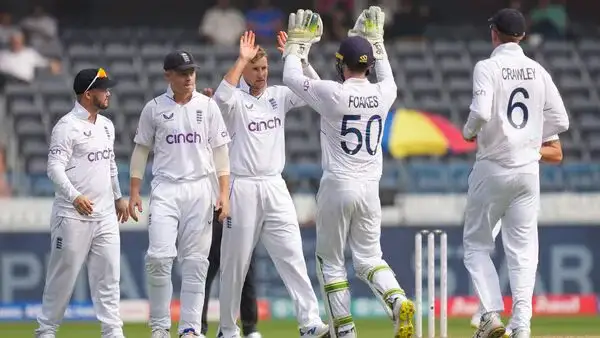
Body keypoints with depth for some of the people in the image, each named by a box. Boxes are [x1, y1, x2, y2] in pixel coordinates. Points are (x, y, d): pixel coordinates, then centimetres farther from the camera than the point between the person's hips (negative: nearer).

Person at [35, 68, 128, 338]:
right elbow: (55, 167, -20)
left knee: (108, 274, 3)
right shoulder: (67, 127, -12)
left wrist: (118, 197, 27)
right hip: (73, 216, -7)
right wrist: (75, 196, -32)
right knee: (63, 275, 0)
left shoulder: (106, 126, 13)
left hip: (105, 215, 7)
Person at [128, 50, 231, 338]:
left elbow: (219, 151, 6)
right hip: (165, 190, -1)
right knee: (159, 257, -13)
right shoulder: (154, 108, 4)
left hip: (200, 189, 1)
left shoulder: (208, 107, 6)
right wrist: (134, 192, 2)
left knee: (195, 261, 0)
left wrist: (224, 193, -2)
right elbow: (141, 150, 9)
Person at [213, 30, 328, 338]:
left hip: (275, 187, 4)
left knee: (292, 255, -6)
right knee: (235, 262, 3)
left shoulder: (279, 96, 11)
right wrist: (241, 59, -24)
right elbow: (222, 97, -27)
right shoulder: (236, 101, -3)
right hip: (242, 188, -4)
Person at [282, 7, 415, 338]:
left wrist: (298, 43, 17)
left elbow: (291, 78, 3)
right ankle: (397, 301, -15)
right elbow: (387, 77, 26)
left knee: (330, 260, 9)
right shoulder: (384, 94, -1)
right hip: (370, 187, 4)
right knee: (368, 257, 14)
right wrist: (375, 40, 34)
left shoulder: (333, 94, -12)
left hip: (337, 186, -4)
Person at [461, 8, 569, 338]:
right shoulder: (538, 71, 5)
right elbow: (560, 121, 5)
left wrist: (469, 132, -3)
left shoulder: (487, 67, -9)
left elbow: (481, 112, -23)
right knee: (522, 249, 5)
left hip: (493, 167, -4)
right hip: (528, 168, 4)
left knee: (476, 243, 9)